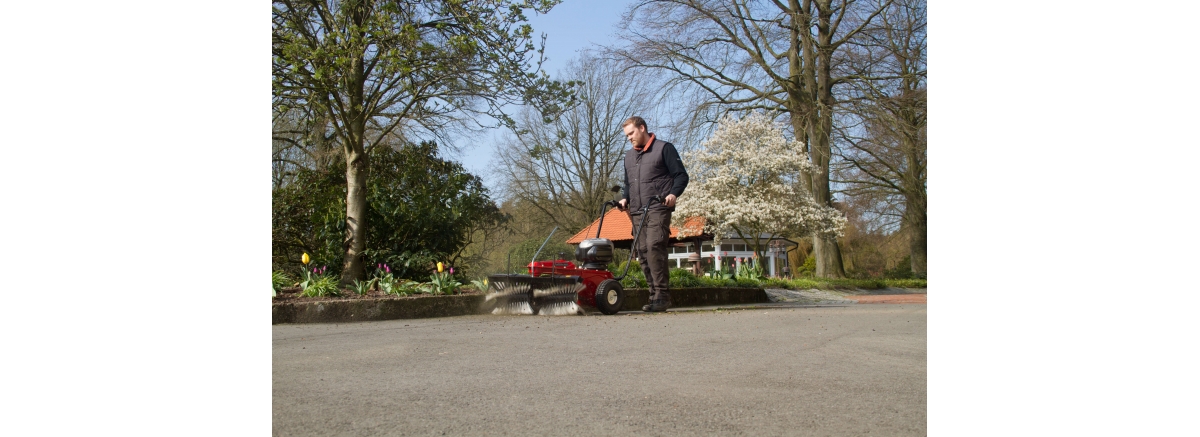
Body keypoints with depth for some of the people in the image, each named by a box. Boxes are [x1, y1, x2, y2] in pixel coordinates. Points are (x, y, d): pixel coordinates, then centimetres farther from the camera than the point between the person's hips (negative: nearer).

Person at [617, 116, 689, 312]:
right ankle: (655, 295, 5)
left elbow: (681, 176, -1)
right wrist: (624, 198, 11)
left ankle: (662, 295, -18)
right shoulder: (629, 156, 23)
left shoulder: (664, 148, 4)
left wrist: (673, 194, -18)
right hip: (636, 212, 7)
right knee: (642, 252, 0)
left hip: (658, 209, -7)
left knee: (654, 246, -20)